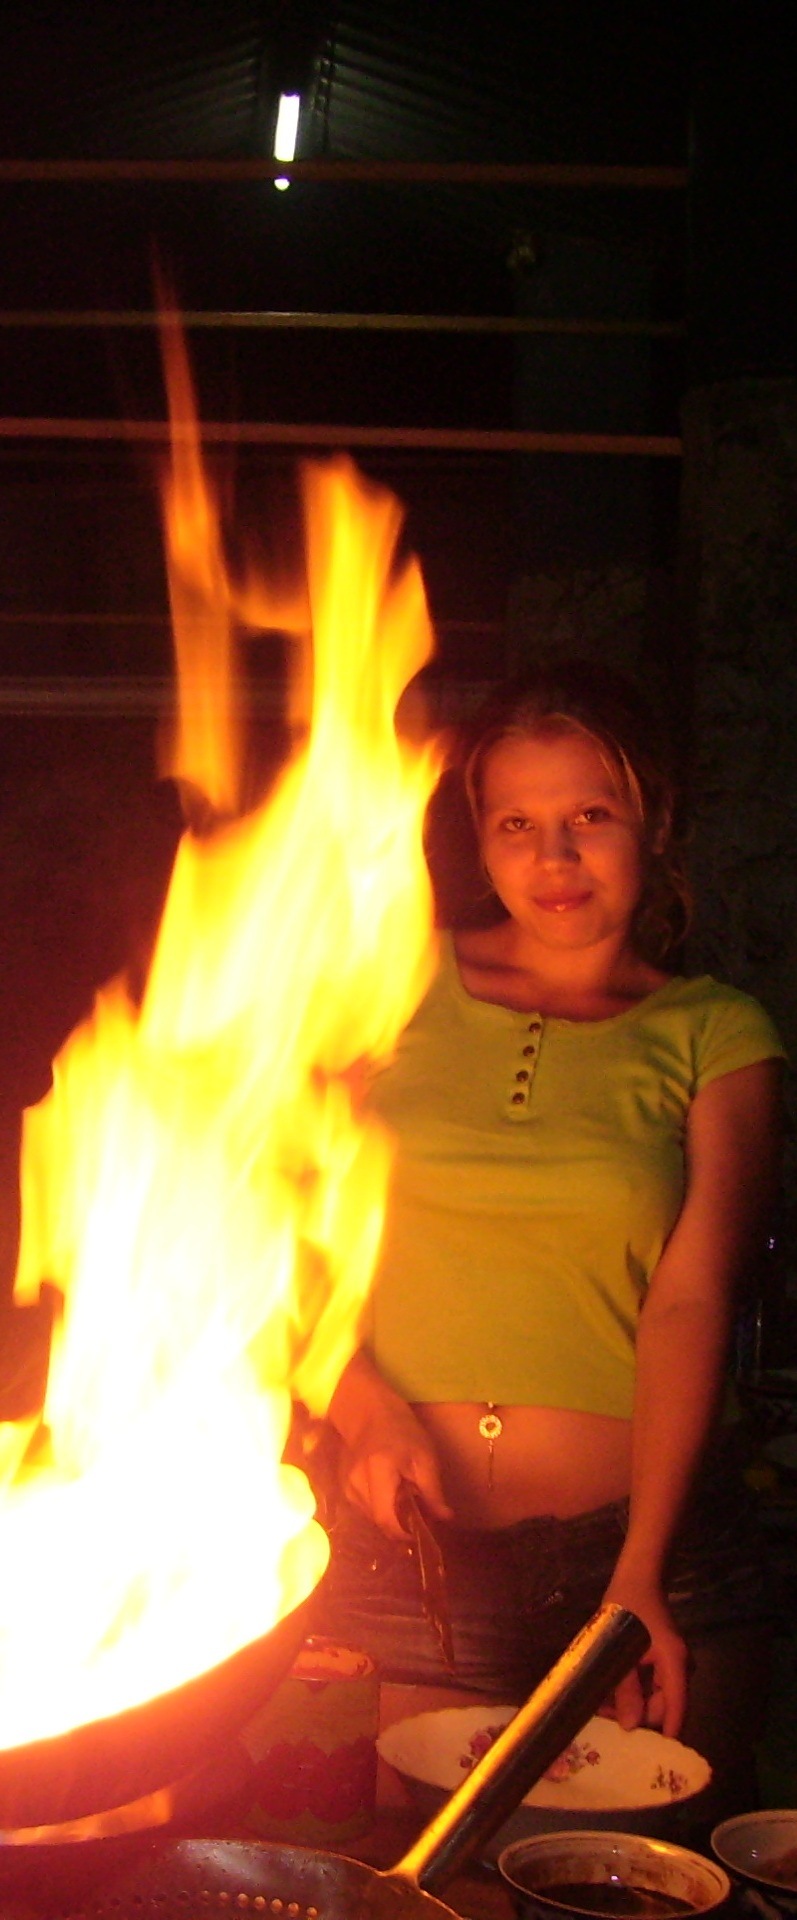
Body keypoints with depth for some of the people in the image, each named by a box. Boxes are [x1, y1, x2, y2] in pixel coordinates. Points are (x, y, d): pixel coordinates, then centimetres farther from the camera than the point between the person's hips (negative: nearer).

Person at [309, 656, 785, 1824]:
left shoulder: (715, 1037, 3)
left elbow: (692, 1302, -7)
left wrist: (639, 1576, -16)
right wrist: (367, 1405, -12)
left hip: (649, 1542, -1)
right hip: (408, 1549, 1)